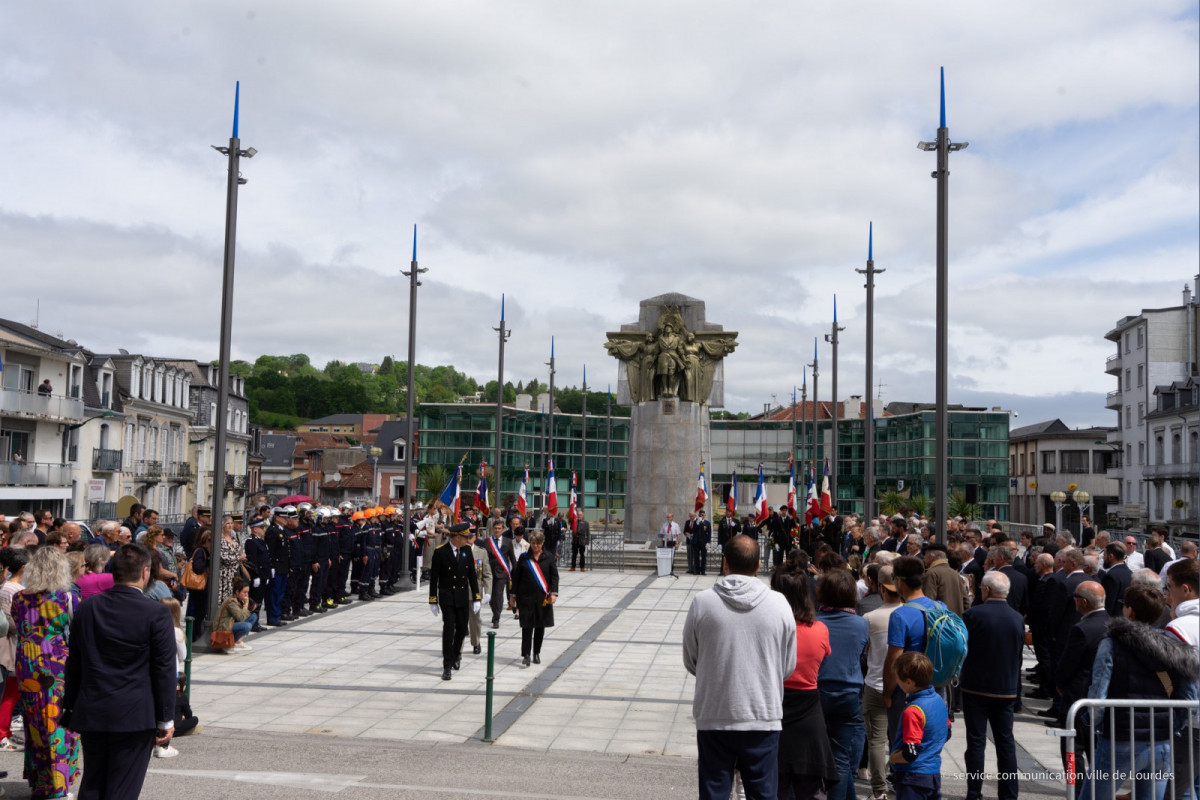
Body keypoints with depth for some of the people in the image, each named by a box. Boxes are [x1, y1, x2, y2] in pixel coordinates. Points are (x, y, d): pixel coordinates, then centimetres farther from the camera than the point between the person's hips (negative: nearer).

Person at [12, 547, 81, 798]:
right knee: (60, 724, 5)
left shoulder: (19, 599, 0)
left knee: (34, 724, 13)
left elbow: (18, 631, 12)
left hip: (27, 669, 4)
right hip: (59, 668, -4)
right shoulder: (68, 599, -12)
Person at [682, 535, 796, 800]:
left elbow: (690, 661, 2)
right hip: (764, 717, 1)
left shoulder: (702, 602, -8)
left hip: (714, 717, 0)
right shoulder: (779, 604, -6)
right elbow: (789, 667, 3)